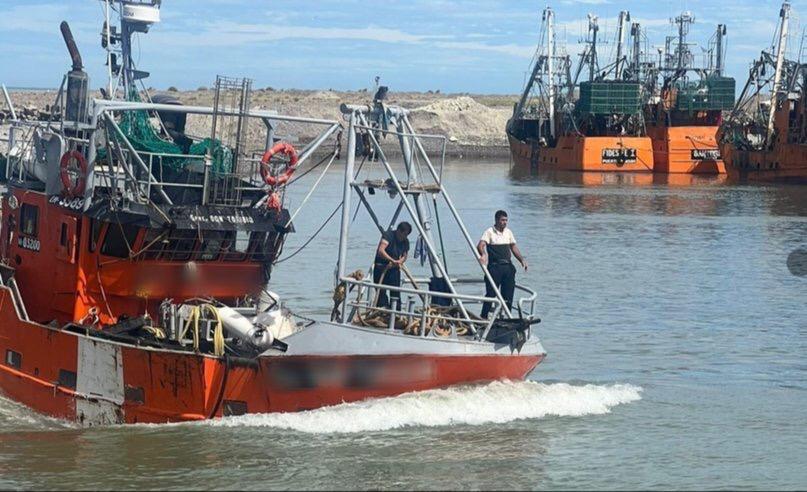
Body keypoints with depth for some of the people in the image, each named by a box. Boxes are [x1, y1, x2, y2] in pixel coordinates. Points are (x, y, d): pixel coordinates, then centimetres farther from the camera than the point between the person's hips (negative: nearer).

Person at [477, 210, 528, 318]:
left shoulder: (508, 232, 13)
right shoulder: (490, 232, -5)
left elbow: (513, 247, 17)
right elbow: (480, 245, -19)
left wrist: (522, 259, 1)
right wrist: (483, 254, -40)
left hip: (508, 267, 5)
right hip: (495, 267, -5)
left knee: (508, 295, 5)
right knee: (491, 294, -8)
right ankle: (484, 317, -4)